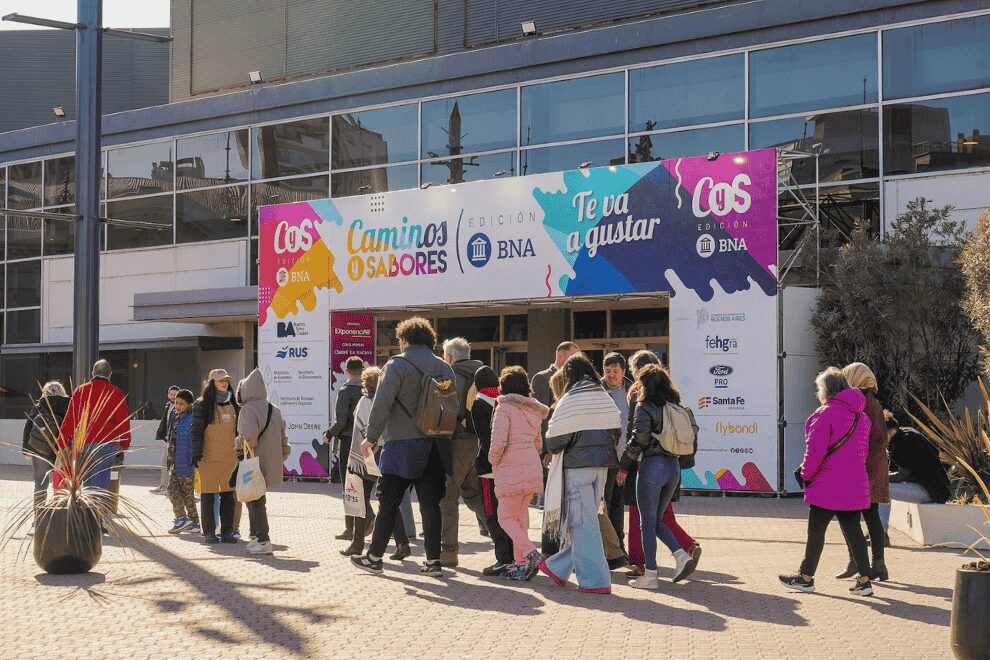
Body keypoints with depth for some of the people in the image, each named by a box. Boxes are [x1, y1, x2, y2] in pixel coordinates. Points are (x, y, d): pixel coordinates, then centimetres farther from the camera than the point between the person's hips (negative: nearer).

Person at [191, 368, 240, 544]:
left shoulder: (232, 403, 14)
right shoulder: (202, 404, -2)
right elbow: (196, 430, -5)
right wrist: (196, 453, -11)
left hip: (230, 456, 5)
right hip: (209, 456, -5)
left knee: (228, 495, 5)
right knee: (208, 494, 0)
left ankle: (227, 531, 11)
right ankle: (209, 532, 6)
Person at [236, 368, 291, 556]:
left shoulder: (248, 409, -15)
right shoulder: (274, 410, 10)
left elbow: (250, 436, -29)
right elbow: (283, 440, 13)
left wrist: (240, 444, -10)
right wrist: (281, 458, 21)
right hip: (271, 463, 8)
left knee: (255, 502, 0)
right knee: (257, 500, 19)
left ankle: (263, 541, 0)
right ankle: (256, 536, 25)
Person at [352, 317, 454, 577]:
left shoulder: (397, 365, -6)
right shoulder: (444, 368, 10)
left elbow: (382, 404, -13)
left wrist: (372, 437, -7)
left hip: (402, 445, -4)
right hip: (434, 446, 4)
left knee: (388, 503, 5)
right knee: (430, 504, 6)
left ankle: (374, 557, 11)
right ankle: (433, 560, 5)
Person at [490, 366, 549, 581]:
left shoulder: (505, 408, -7)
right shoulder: (534, 411, 17)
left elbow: (498, 441, -16)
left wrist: (493, 460, -1)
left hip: (512, 469, -7)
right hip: (533, 467, 7)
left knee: (506, 518, 0)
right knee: (520, 517, 14)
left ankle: (531, 553, -17)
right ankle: (522, 565, 11)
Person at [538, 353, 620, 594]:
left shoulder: (570, 401, -12)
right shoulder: (606, 399, 7)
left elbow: (555, 438, -12)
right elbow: (616, 431, 8)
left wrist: (553, 450, 8)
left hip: (578, 464, -7)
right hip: (602, 464, 7)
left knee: (583, 521, -1)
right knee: (584, 517, 16)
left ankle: (595, 579, -3)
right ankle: (560, 567, 30)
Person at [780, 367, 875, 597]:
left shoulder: (826, 413, -13)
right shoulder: (861, 416, 13)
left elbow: (816, 451, -17)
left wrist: (806, 474, -5)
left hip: (827, 486, -7)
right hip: (854, 486, 7)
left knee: (816, 531, 3)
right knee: (853, 531, 9)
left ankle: (806, 578, 12)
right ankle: (864, 580, 8)